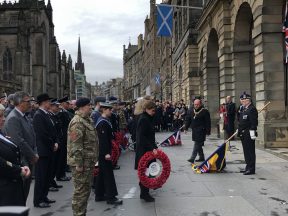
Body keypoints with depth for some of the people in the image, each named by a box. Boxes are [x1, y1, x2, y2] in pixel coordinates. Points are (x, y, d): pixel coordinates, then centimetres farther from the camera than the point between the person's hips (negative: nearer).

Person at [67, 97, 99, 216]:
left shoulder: (87, 119, 14)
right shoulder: (77, 122, -18)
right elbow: (75, 145, -23)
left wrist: (93, 160, 21)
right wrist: (78, 163, -23)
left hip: (88, 161, 10)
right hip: (82, 162, -10)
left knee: (86, 189, 17)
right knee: (81, 190, -2)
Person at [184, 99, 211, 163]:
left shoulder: (205, 111, -7)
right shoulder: (191, 111, 10)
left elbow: (208, 122, -8)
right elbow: (188, 119, 14)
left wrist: (208, 131, -10)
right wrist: (186, 128, 8)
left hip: (201, 131, -7)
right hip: (194, 130, 7)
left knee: (197, 144, -11)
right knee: (198, 144, 15)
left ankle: (192, 158, -14)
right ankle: (201, 157, 28)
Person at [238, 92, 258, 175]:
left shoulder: (252, 109, -13)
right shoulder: (243, 109, 17)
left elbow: (254, 122, -19)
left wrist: (252, 132, -22)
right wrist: (239, 129, 21)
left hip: (249, 134, -10)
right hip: (243, 134, 10)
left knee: (250, 151, -4)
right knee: (246, 151, 16)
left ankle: (251, 169, 1)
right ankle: (248, 167, 25)